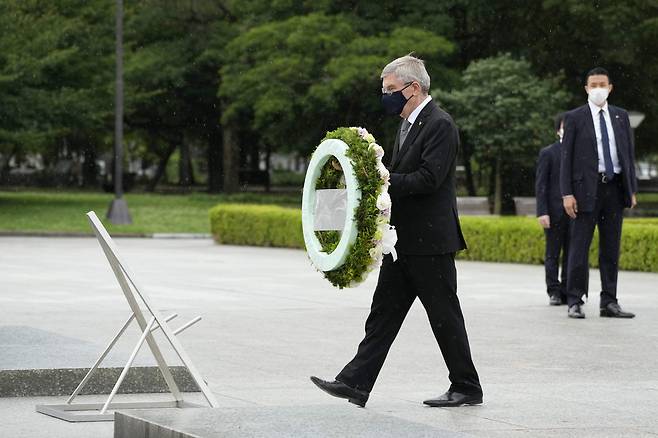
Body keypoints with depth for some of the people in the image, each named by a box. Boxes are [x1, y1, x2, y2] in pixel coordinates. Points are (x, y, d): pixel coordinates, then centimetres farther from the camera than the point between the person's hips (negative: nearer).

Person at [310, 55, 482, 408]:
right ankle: (355, 384, 4)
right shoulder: (408, 125, 17)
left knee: (444, 316, -1)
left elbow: (428, 179, -22)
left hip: (429, 241, -9)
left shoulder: (439, 125, -13)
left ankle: (467, 388, 10)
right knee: (383, 313, 6)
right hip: (403, 242, 9)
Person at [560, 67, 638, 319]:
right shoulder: (574, 118, 1)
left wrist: (632, 189, 8)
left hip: (615, 188, 4)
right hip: (587, 188, -4)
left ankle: (609, 303, 12)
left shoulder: (621, 117, 12)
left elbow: (629, 154, 14)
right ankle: (575, 303, 2)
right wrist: (567, 193, -9)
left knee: (611, 249, 7)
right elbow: (567, 157, -2)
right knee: (579, 247, -3)